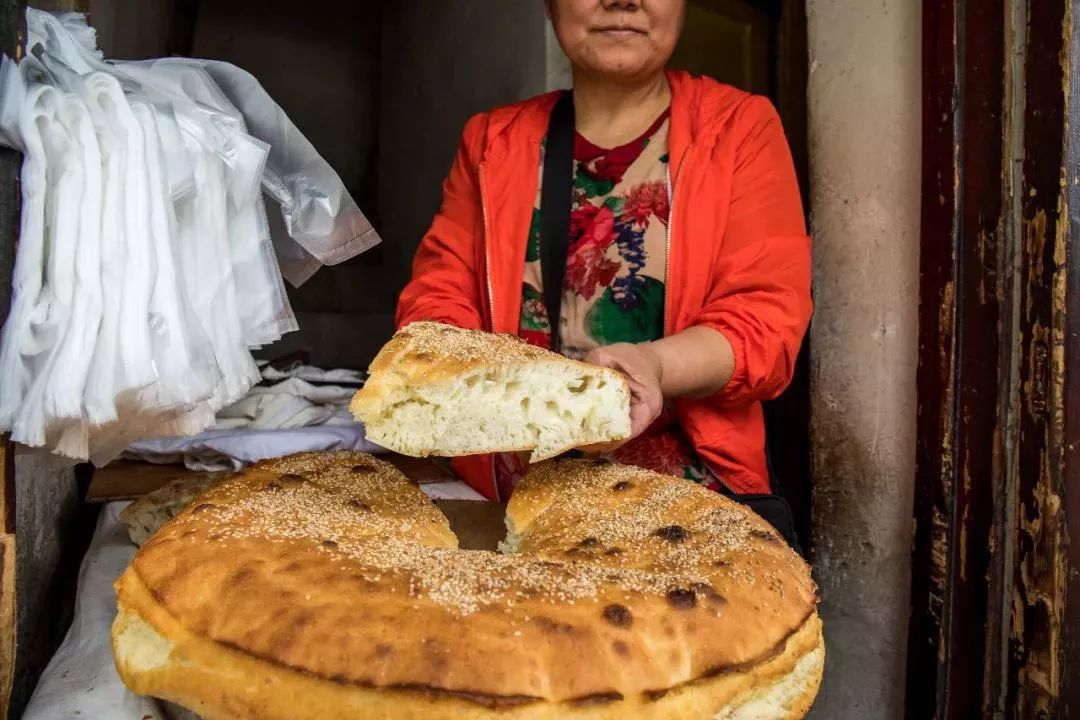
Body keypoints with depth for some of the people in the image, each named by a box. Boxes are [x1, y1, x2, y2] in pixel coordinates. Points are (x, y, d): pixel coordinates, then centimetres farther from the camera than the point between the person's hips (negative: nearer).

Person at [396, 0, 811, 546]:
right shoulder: (491, 140, 11)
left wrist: (654, 365, -26)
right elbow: (436, 294, 6)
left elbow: (767, 320, -5)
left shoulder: (740, 129, 3)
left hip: (689, 499, -2)